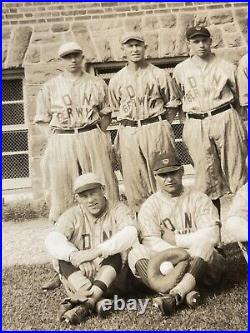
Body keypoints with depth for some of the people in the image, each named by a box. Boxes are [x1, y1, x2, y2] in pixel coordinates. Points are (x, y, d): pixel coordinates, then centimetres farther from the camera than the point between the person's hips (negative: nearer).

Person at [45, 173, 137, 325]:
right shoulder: (72, 215, 3)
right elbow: (52, 241, -16)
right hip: (79, 276, 2)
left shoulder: (118, 209, 0)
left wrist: (96, 251, -34)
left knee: (115, 255, -28)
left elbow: (130, 233, -21)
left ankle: (87, 302, -43)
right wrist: (75, 256, -37)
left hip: (112, 275, -1)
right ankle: (94, 299, -42)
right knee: (66, 259, -23)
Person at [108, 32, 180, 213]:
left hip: (156, 130, -2)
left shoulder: (159, 74, 2)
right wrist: (129, 124, 4)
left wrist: (160, 125, -2)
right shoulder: (117, 80, 8)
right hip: (129, 134, 2)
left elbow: (171, 105, 7)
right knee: (134, 180, 5)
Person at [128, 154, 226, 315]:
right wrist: (181, 254, -23)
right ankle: (188, 291, -40)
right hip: (166, 265, 1)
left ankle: (175, 294, -43)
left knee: (203, 245, -30)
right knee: (136, 252, -23)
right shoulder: (149, 206, 7)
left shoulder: (199, 199, 5)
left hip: (201, 261, -1)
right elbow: (151, 242, -9)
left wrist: (175, 239, -8)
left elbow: (212, 236, -9)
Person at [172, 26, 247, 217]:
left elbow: (237, 97, 12)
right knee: (206, 173, 4)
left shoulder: (226, 67, 5)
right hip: (196, 125, 1)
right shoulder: (180, 70, 7)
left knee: (235, 167, 2)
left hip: (225, 120, -1)